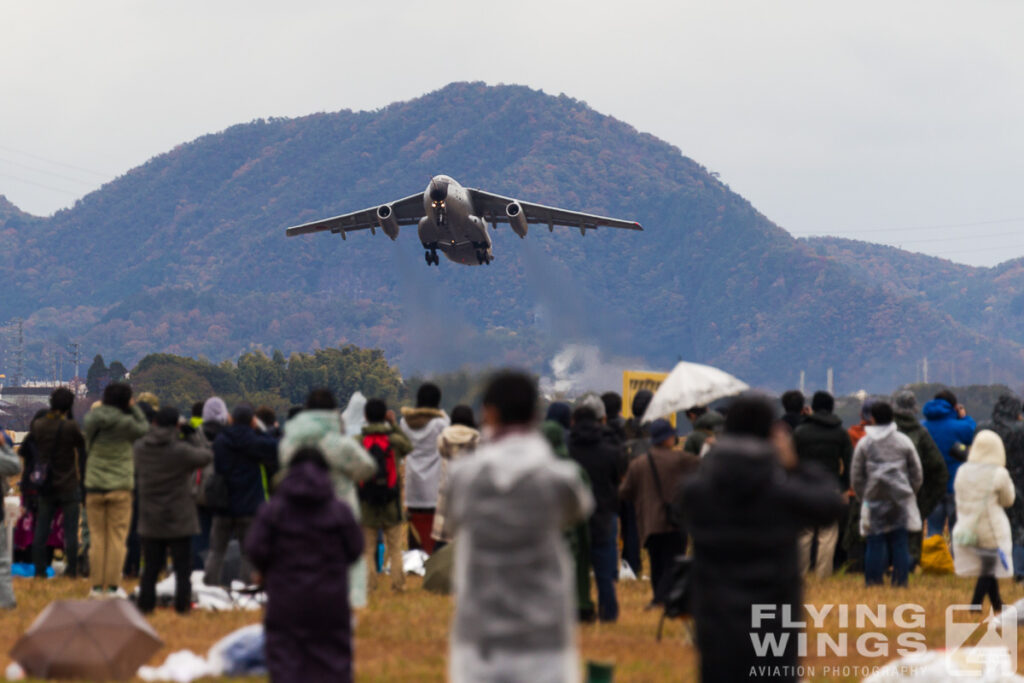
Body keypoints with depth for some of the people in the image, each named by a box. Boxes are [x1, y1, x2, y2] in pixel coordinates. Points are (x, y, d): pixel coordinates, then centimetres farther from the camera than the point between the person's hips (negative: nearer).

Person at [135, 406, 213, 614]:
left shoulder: (140, 448, -6)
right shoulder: (182, 451, -19)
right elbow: (206, 455, -6)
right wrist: (192, 436, 4)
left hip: (150, 521, 4)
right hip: (179, 520, -4)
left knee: (151, 567, 12)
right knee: (182, 567, 5)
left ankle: (145, 603, 12)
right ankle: (182, 604, 4)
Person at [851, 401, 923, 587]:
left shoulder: (864, 443, 1)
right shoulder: (904, 442, 4)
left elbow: (856, 476, 4)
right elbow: (917, 474, 8)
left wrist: (863, 498, 15)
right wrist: (910, 493, 18)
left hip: (874, 501, -1)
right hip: (900, 501, 1)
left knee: (875, 543, 0)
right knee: (899, 542, 3)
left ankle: (873, 581, -1)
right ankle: (900, 580, 2)